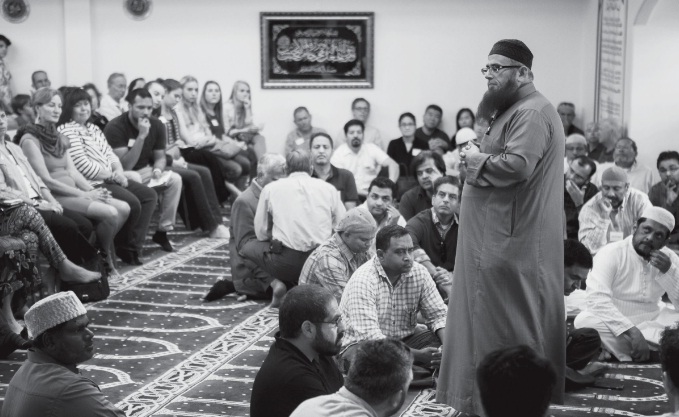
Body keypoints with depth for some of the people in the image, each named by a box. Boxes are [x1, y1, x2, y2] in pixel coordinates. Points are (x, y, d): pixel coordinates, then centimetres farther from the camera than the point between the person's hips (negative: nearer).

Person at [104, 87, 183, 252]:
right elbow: (125, 166, -26)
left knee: (175, 179, -18)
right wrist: (141, 136, -32)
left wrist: (157, 170, -18)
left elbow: (160, 157, 7)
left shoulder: (156, 125, -3)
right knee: (142, 189, -36)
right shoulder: (115, 127, -21)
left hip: (146, 171, 6)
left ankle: (163, 230, -9)